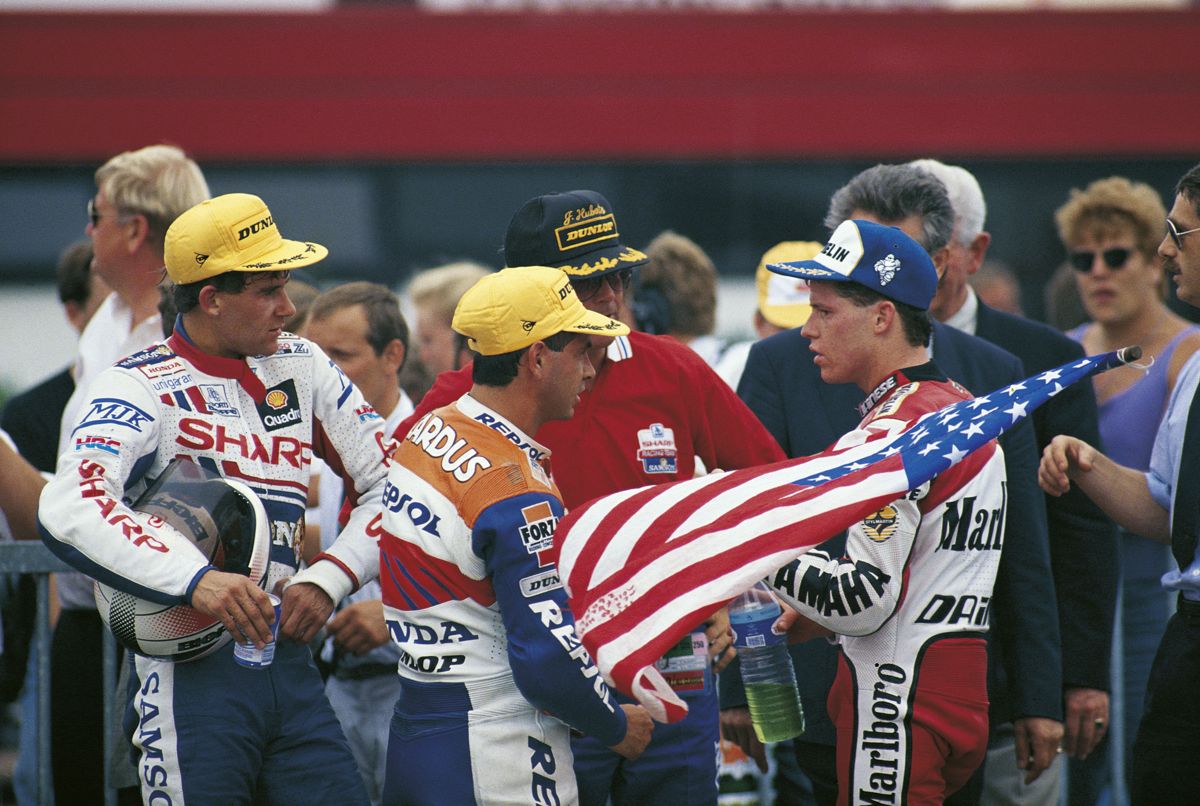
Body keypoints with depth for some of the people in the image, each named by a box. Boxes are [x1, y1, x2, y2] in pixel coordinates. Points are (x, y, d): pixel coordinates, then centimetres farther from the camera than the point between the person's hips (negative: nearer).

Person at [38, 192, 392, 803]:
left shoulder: (302, 368, 12)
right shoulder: (142, 386, -6)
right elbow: (69, 510, -23)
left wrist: (327, 579, -4)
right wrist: (195, 579, -35)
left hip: (288, 661, 5)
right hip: (190, 677, -5)